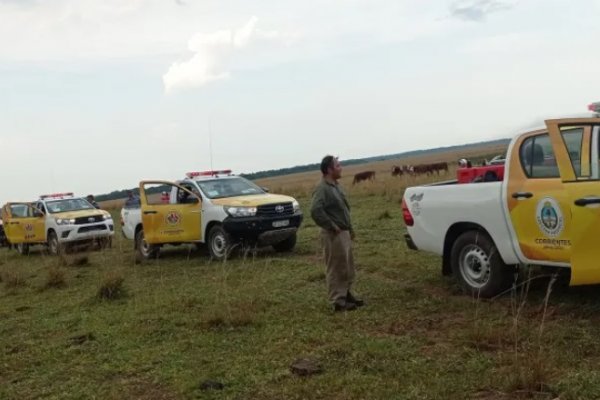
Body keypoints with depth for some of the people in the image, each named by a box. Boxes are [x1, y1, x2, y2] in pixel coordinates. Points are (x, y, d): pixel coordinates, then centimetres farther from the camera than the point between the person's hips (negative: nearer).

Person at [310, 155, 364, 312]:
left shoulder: (336, 186, 14)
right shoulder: (322, 189, -17)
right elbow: (315, 211, -30)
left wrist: (350, 229, 19)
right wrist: (332, 226, -23)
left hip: (344, 233, 10)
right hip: (334, 235, -10)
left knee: (347, 268, 16)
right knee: (336, 269, -3)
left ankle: (346, 295, 28)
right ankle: (338, 301, 3)